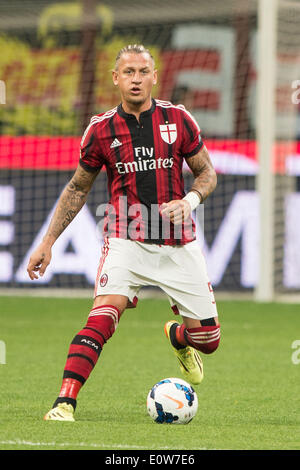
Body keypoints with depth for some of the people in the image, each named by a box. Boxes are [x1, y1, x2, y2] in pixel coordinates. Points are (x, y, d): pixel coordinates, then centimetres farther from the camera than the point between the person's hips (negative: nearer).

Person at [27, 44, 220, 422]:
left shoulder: (178, 119, 1)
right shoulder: (101, 129, 0)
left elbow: (207, 172, 11)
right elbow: (77, 188, 12)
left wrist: (190, 200, -12)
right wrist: (48, 242, 9)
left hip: (178, 245, 2)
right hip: (126, 242, -2)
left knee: (208, 339, 6)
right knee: (103, 316, -27)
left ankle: (178, 337, 43)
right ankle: (65, 402, -27)